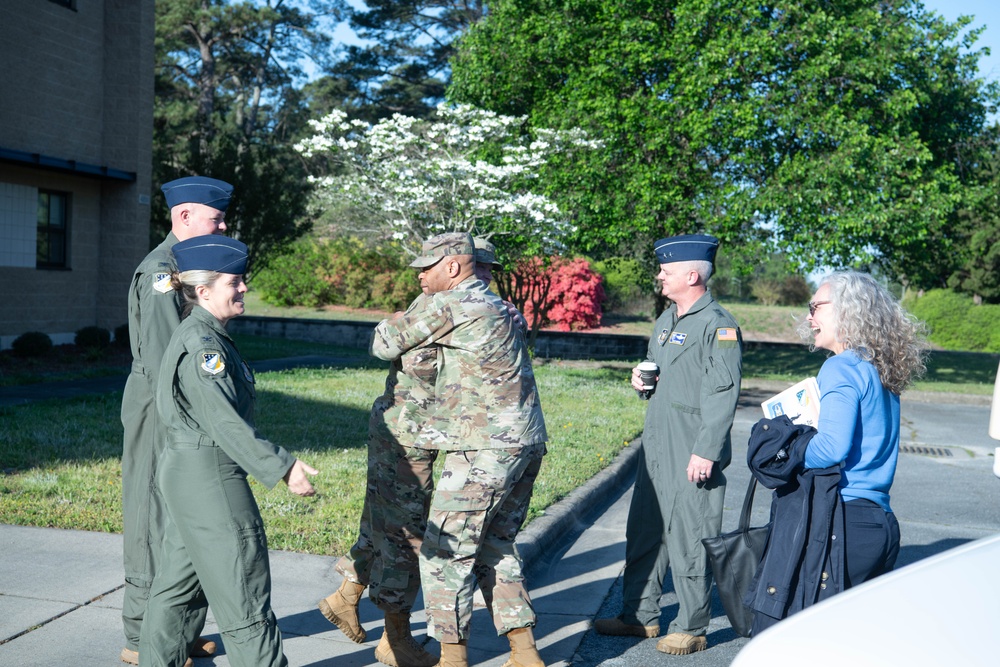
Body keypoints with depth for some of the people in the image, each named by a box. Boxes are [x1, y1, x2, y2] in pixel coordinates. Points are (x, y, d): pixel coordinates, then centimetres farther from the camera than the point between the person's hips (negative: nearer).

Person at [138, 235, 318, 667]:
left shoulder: (198, 336, 13)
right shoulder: (202, 344, -19)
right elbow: (225, 422, -25)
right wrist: (282, 467, -26)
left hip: (185, 474, 10)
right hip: (208, 476, -10)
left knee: (179, 582, 19)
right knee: (242, 589, -2)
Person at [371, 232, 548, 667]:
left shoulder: (448, 306, -10)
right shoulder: (497, 306, 17)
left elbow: (384, 345, -3)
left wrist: (395, 322, 19)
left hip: (485, 450, -9)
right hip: (526, 444, 9)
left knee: (445, 552, 2)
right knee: (496, 548, 18)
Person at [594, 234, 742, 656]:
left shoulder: (718, 325, -12)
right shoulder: (667, 319, 16)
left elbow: (723, 394, -17)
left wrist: (705, 452, -21)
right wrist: (642, 380, 7)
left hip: (693, 457, -9)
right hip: (656, 448, 9)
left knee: (689, 541, -1)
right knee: (644, 534, 14)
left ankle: (691, 629, 13)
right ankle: (640, 616, 27)